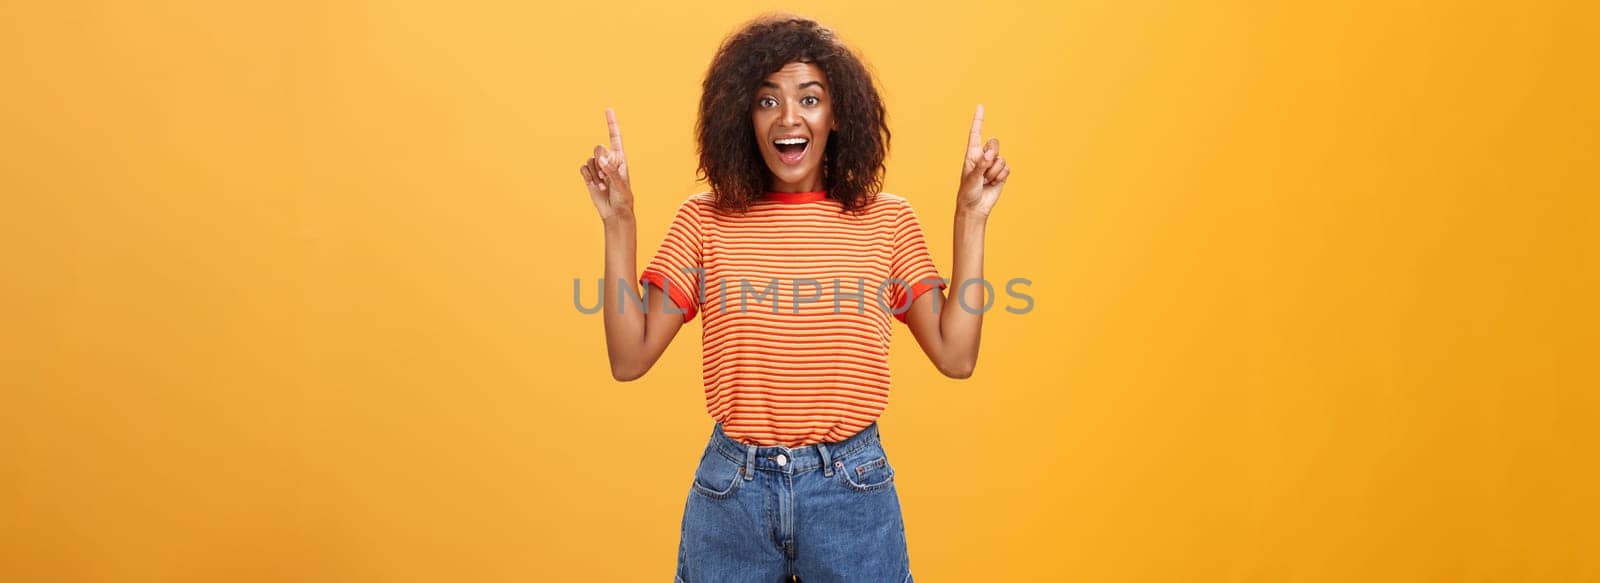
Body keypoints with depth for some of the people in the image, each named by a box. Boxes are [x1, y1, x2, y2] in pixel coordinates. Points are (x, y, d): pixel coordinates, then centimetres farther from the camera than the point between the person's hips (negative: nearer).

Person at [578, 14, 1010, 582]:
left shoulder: (886, 220, 0)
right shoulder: (704, 221, -2)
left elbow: (955, 355, -5)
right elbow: (629, 359, -5)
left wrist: (970, 218, -7)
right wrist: (619, 222, -12)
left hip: (852, 489, 0)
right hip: (729, 490, 0)